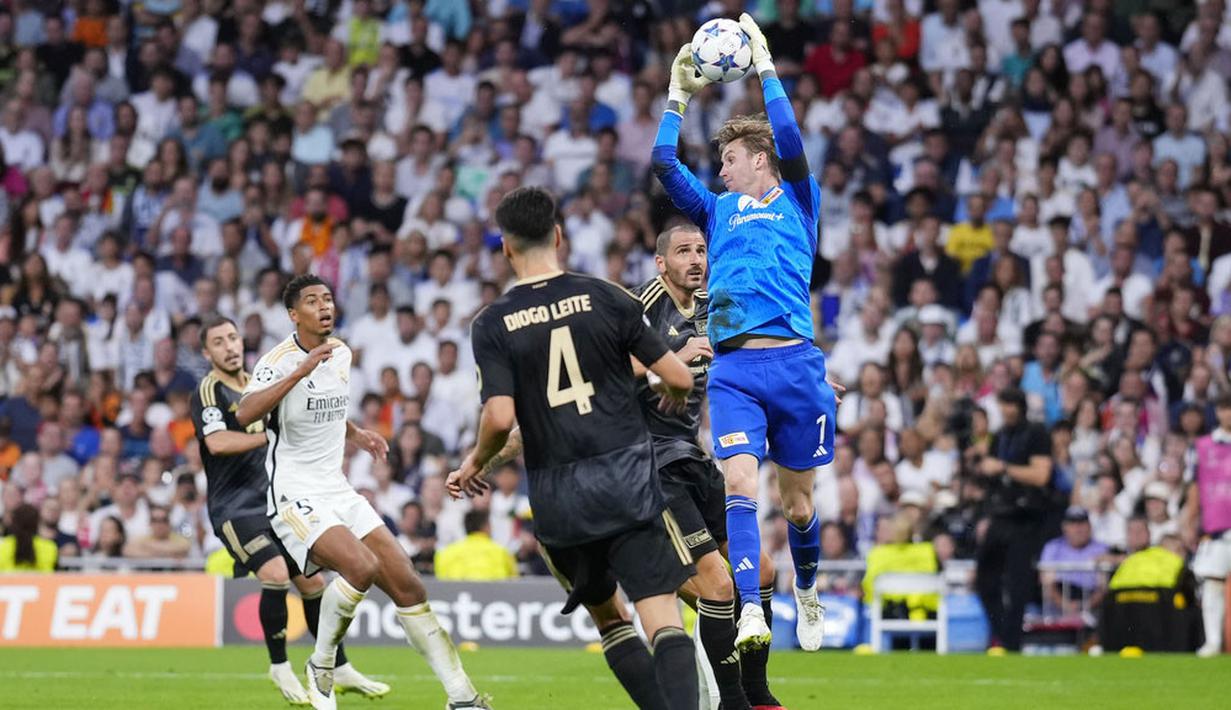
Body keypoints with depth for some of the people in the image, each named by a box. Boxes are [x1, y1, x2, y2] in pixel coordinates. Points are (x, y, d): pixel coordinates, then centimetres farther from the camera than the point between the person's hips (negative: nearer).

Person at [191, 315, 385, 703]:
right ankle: (279, 667, -7)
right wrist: (269, 435, -27)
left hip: (272, 504, 8)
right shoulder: (208, 391, -11)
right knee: (276, 574, -24)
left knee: (312, 582, 7)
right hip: (234, 507, -8)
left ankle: (340, 670, 19)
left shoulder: (253, 384, 13)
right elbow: (217, 442, -28)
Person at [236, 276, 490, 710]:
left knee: (407, 585, -3)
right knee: (361, 565, -29)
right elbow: (244, 415, -33)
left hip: (338, 493, 7)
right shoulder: (280, 360, -14)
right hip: (295, 496, -7)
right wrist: (300, 371, -38)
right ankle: (321, 668, -7)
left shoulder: (341, 353, 10)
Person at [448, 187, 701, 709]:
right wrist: (673, 397, 24)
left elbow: (500, 417, -11)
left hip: (556, 495, 1)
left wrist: (477, 463, 10)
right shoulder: (603, 298, -1)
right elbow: (679, 377, 0)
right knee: (663, 621, -7)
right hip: (625, 475, -1)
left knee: (606, 615, 21)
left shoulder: (492, 324, 0)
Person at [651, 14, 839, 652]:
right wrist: (678, 94, 10)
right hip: (732, 368, 2)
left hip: (794, 363, -2)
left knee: (797, 501, 7)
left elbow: (790, 140, -4)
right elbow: (663, 165, 12)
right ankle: (750, 614, -28)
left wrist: (765, 66, -2)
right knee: (739, 485, -18)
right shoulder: (718, 210, 21)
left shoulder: (797, 202, 12)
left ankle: (806, 590, 33)